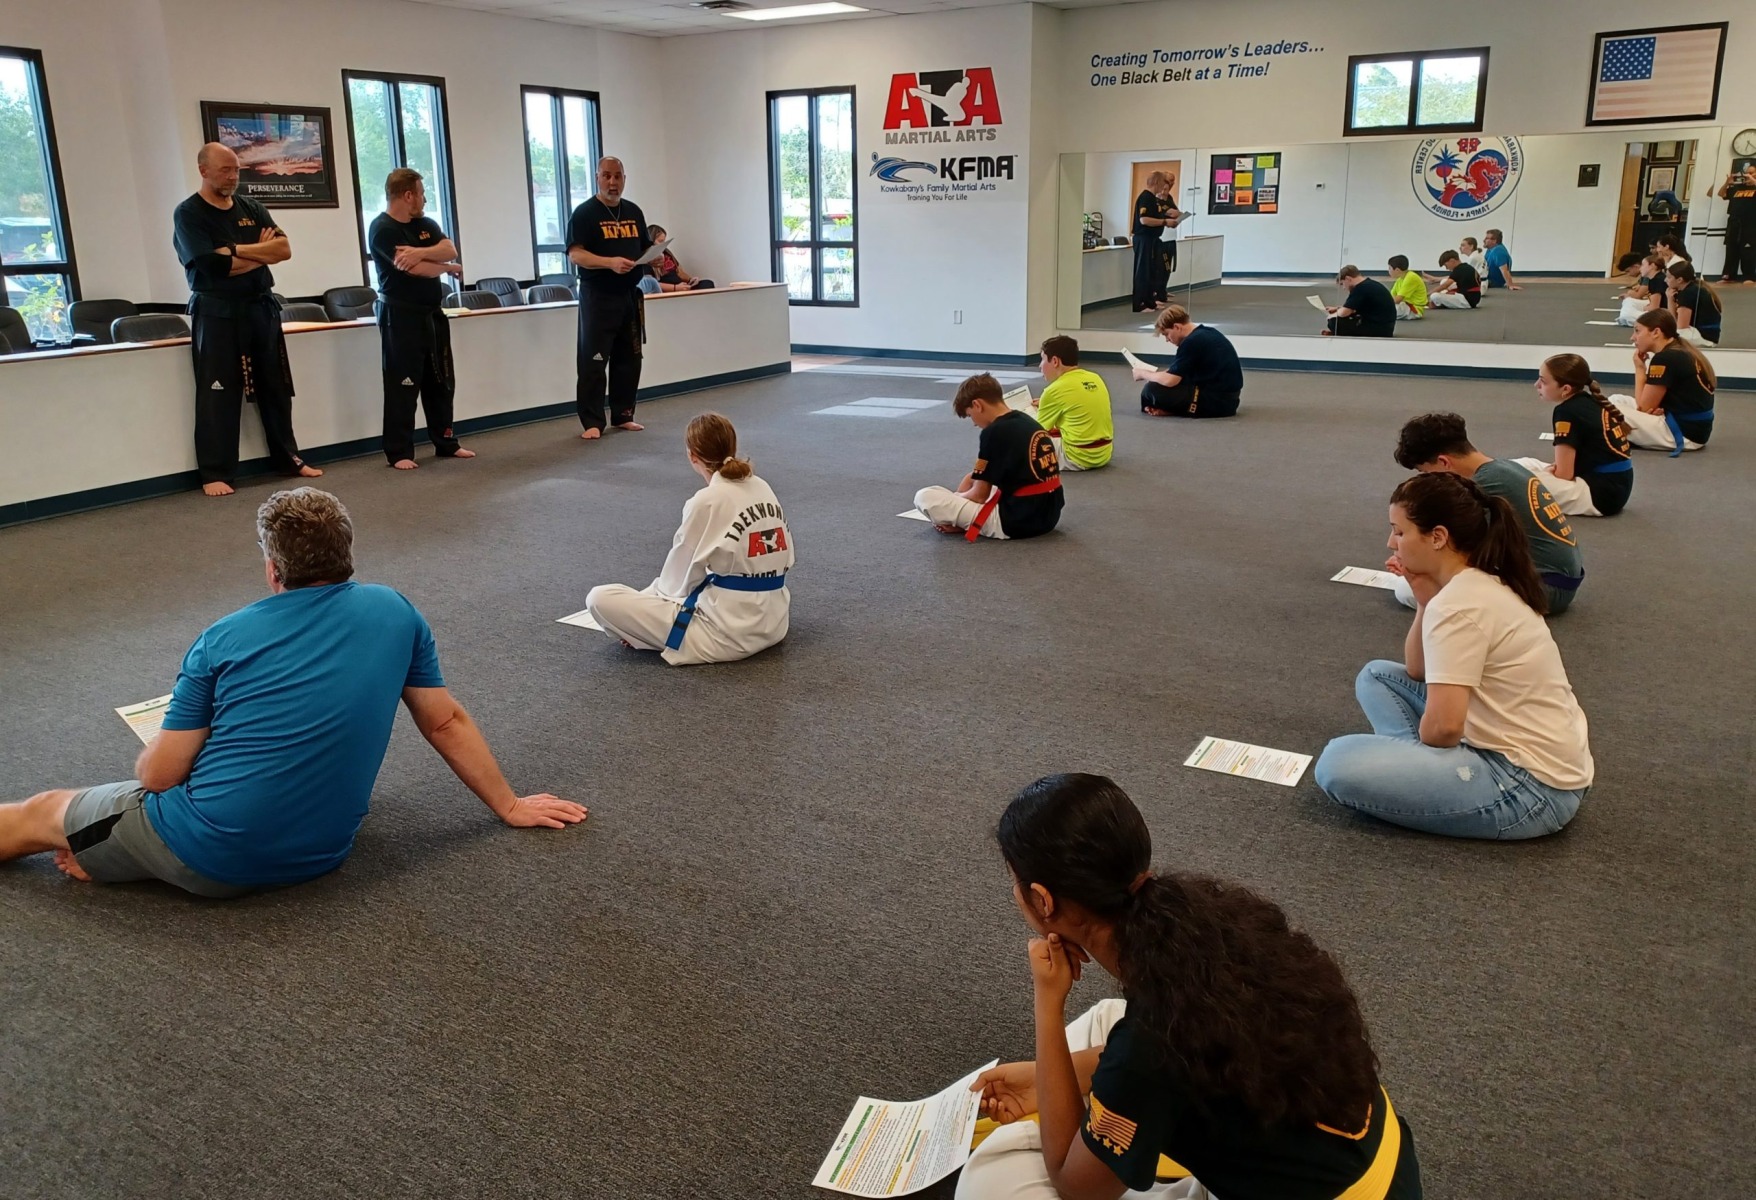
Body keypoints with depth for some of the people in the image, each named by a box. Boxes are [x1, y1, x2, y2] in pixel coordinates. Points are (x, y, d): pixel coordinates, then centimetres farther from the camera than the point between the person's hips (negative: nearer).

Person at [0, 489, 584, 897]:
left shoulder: (223, 639, -9)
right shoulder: (394, 613, -3)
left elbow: (158, 776, -5)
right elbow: (446, 723, 4)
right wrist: (509, 806, 14)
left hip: (208, 854, -4)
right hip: (319, 858, 4)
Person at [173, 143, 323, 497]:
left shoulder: (251, 209, 11)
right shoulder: (188, 214, -5)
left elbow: (284, 249, -2)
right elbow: (215, 265, -17)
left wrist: (236, 250, -12)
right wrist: (261, 251, -6)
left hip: (261, 307, 5)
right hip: (217, 313, -5)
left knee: (276, 388, 11)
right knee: (217, 395, -4)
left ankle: (287, 459, 23)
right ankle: (215, 473, 1)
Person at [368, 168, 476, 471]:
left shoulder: (426, 224, 12)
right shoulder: (382, 229, -12)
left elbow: (450, 250, -3)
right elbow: (414, 269, -21)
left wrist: (421, 252, -22)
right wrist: (450, 268, -4)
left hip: (432, 314, 8)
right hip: (400, 316, -8)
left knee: (441, 382, 12)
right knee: (402, 386, -6)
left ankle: (446, 443, 23)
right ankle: (398, 452, 0)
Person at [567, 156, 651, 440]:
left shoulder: (634, 212, 13)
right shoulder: (585, 213, -6)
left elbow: (645, 248, 22)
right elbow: (575, 254, -15)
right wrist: (610, 262, -29)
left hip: (629, 296, 6)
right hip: (598, 297, -6)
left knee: (628, 358, 11)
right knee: (593, 360, -7)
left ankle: (623, 415, 22)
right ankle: (592, 422, -4)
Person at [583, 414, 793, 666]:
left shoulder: (706, 502, -17)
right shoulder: (762, 487, 4)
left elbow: (678, 579, -8)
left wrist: (652, 595, 11)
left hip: (727, 634, -9)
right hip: (773, 624, 9)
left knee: (600, 599, -10)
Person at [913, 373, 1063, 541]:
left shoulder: (994, 432, -14)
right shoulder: (1027, 422, 12)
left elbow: (979, 495, -7)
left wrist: (953, 498, 12)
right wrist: (958, 496, 19)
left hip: (1014, 522, -9)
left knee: (924, 497, -11)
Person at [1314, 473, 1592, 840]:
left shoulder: (1458, 604, -21)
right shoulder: (1486, 584, 9)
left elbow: (1442, 727, -27)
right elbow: (1418, 673, 13)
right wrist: (1425, 601, 1)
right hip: (1544, 760, 10)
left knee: (1337, 765, -23)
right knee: (1377, 676, 16)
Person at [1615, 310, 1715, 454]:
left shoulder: (1664, 358, -18)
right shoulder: (1682, 353, 11)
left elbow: (1644, 407, -11)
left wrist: (1639, 369, -3)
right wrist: (1660, 409, -9)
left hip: (1683, 433, -10)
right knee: (1616, 400, 16)